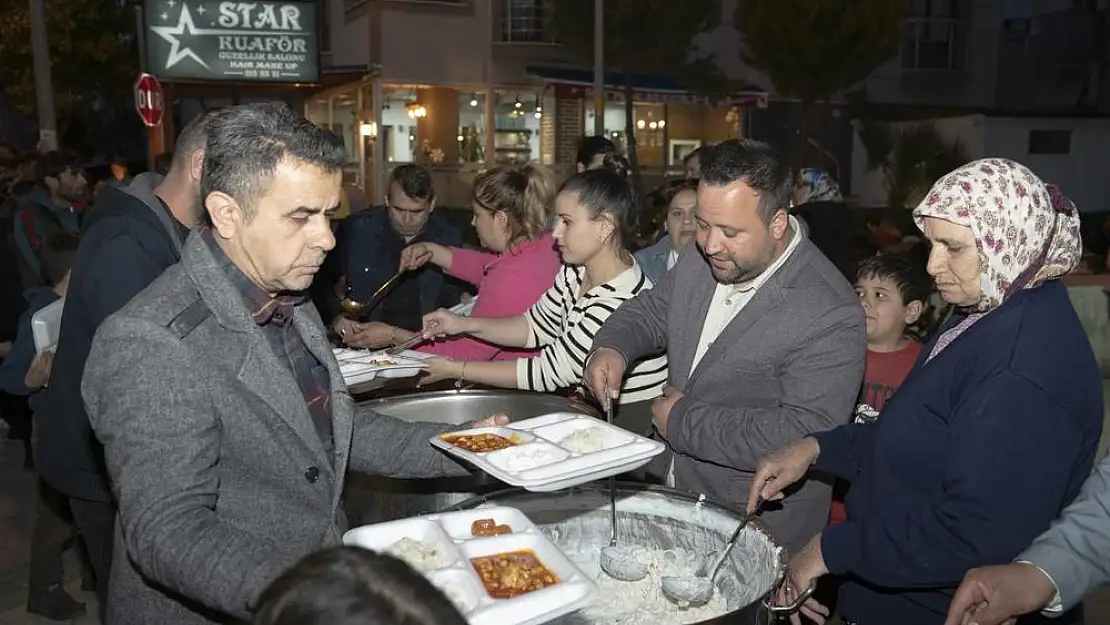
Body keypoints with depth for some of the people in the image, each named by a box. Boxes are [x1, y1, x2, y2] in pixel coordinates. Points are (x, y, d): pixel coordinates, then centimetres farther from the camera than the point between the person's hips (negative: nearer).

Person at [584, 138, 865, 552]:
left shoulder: (830, 315, -23)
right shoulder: (700, 257, 0)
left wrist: (684, 421, -21)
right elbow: (652, 311, 15)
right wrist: (613, 346, -8)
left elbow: (806, 435, -28)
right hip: (668, 487, 6)